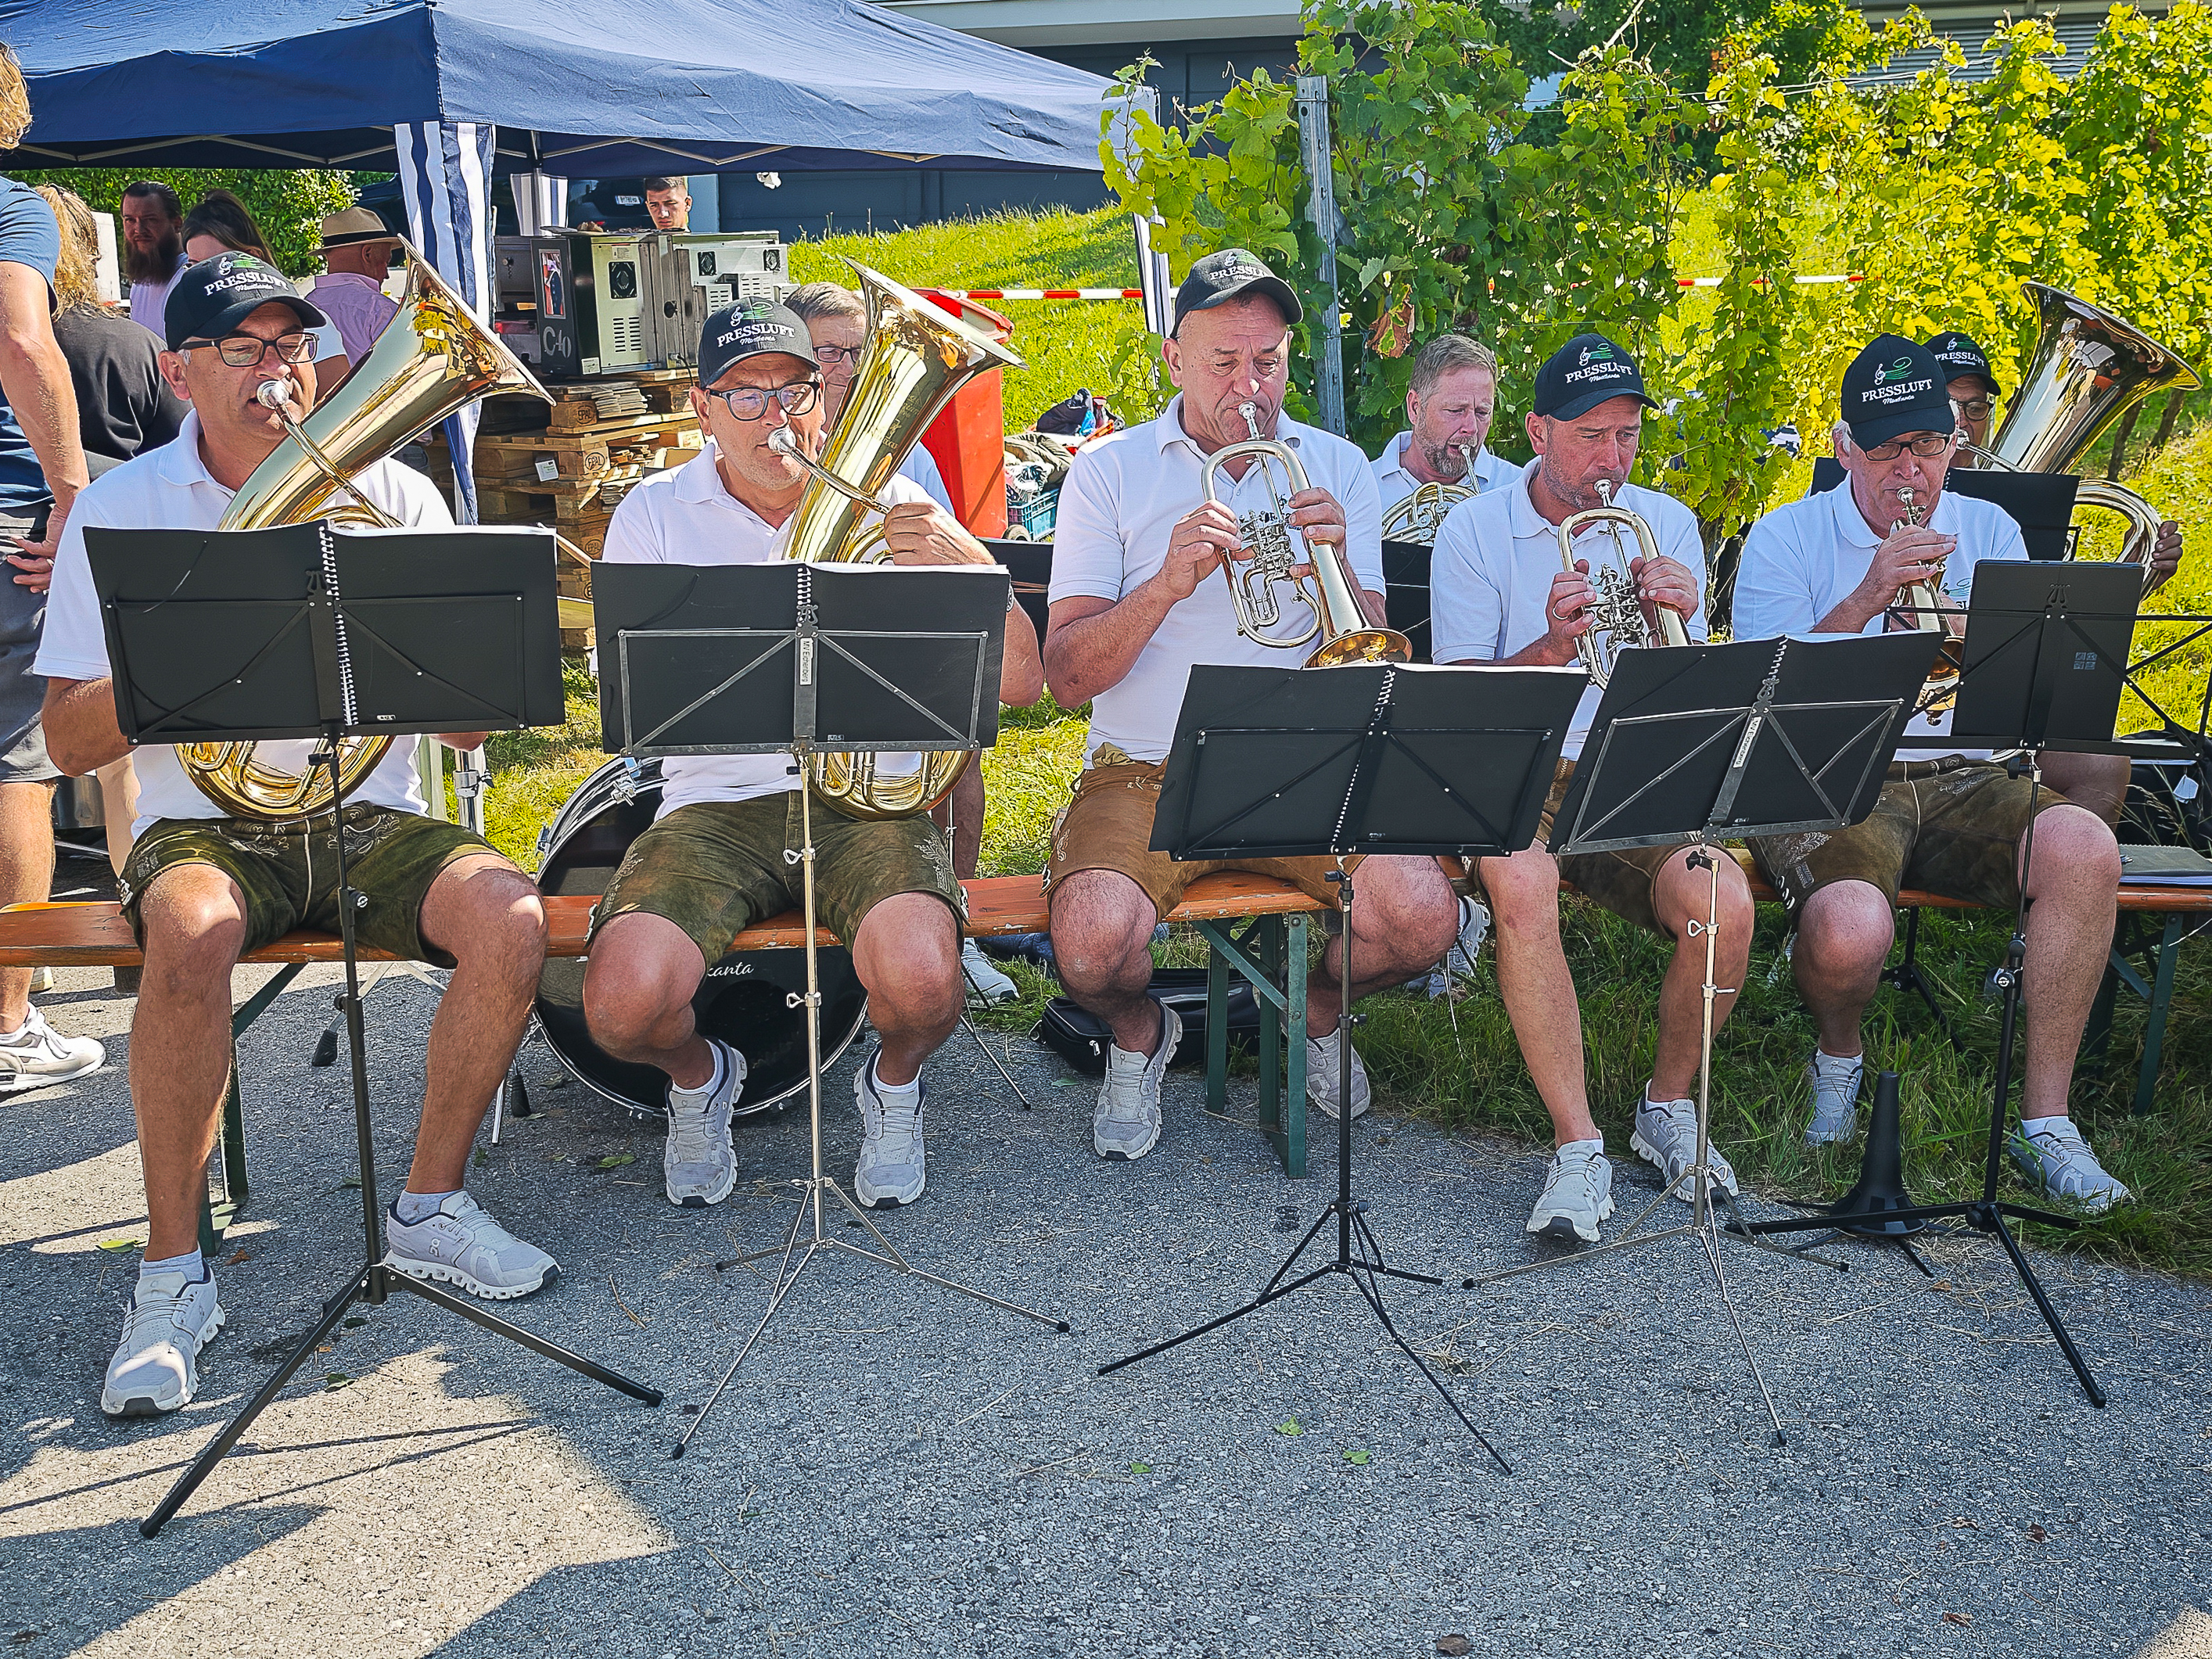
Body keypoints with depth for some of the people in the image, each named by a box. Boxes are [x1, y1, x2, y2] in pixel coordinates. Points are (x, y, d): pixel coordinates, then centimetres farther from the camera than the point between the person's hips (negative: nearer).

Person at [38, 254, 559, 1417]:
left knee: (512, 920, -27)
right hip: (207, 819, -1)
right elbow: (70, 741, -4)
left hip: (368, 815, 2)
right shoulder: (121, 509, 0)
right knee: (192, 932, -36)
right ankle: (173, 1271, -19)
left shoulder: (394, 499, 2)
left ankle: (430, 1210, -6)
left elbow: (469, 725, -1)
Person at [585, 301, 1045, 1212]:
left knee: (921, 985, -30)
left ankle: (892, 1084, 10)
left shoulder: (886, 507, 4)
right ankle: (700, 1078, 15)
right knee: (623, 1009, -25)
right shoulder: (653, 516, 5)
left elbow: (1019, 683, -2)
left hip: (866, 798, 0)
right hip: (715, 806, 1)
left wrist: (971, 562, -19)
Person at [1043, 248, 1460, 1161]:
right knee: (1094, 944, -29)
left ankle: (1319, 1006, 15)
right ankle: (1141, 1034, 11)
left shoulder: (1337, 469, 7)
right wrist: (1170, 582, -24)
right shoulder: (1109, 471, 1)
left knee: (1421, 916, -23)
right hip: (1146, 775, -1)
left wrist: (1337, 566, -19)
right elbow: (1067, 677, -8)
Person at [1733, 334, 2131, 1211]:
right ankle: (1838, 1055, 6)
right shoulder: (1787, 537, 4)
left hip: (1959, 778, 4)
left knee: (2085, 847, -28)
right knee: (1850, 934, -35)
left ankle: (2045, 1121, -14)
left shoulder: (1989, 533, 15)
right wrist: (1866, 598, -19)